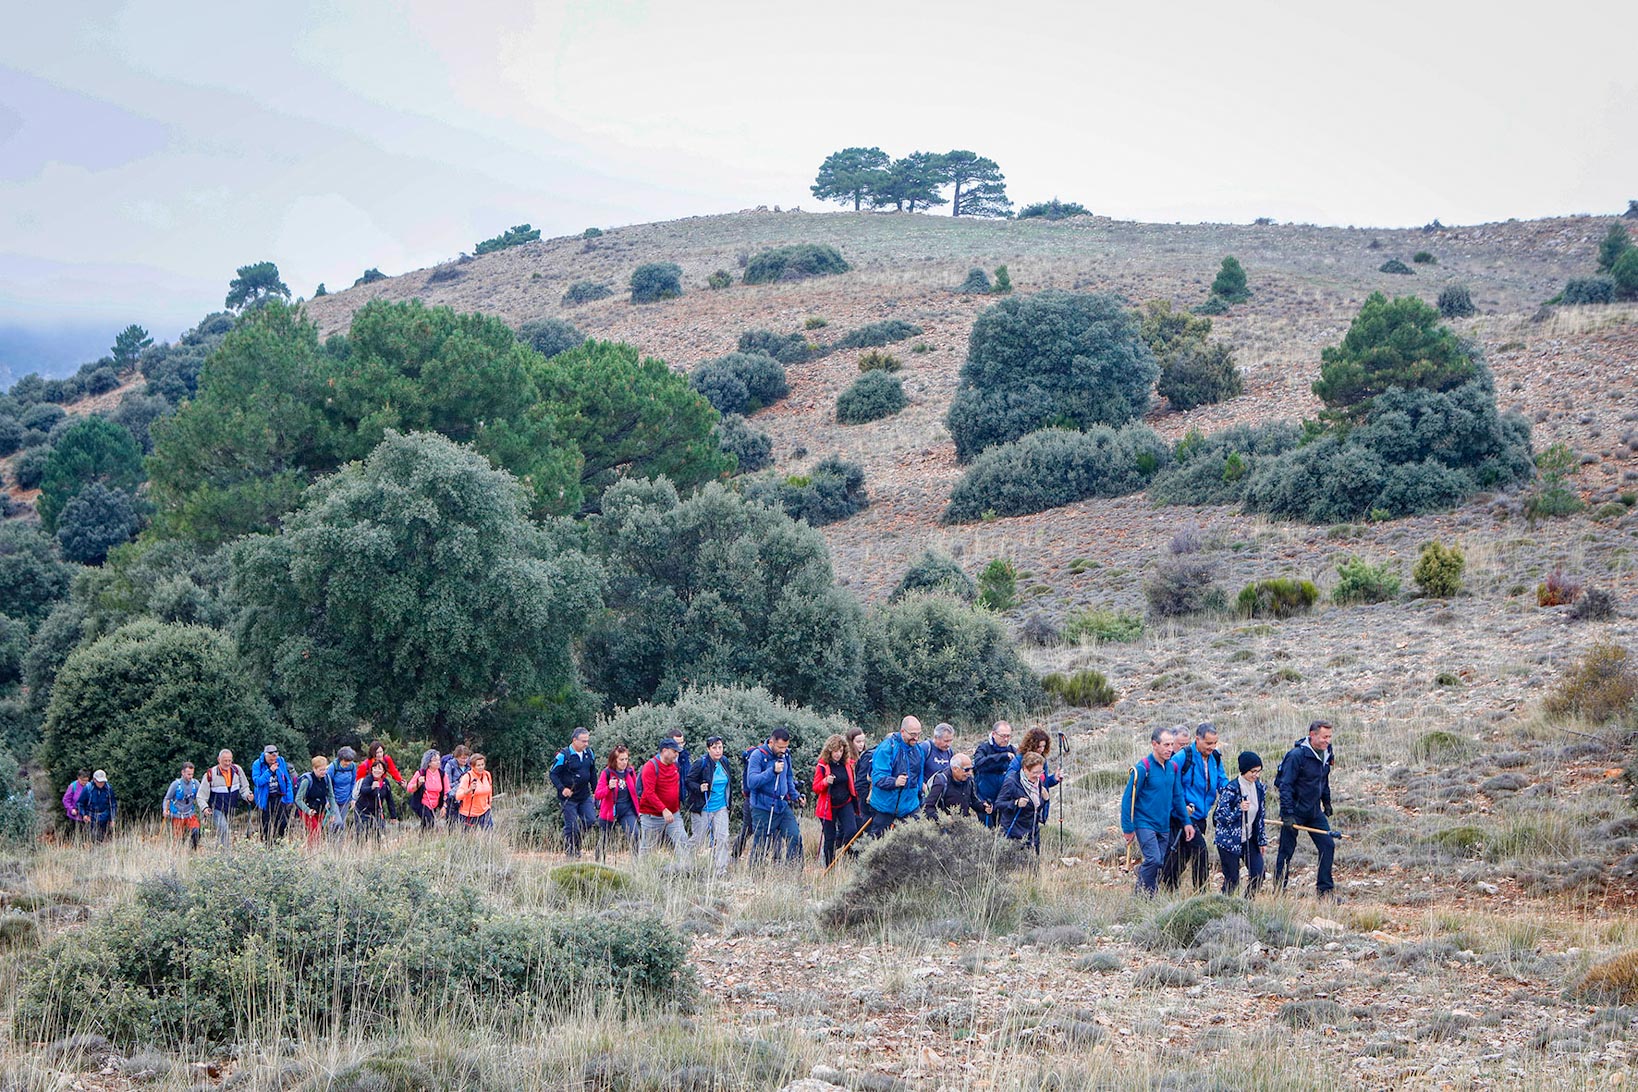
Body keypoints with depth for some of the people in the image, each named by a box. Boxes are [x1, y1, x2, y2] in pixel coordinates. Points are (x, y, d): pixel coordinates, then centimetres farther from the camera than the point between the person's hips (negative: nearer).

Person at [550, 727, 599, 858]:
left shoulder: (589, 753, 4)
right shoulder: (564, 755, -14)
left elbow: (593, 774, 16)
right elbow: (553, 774, -10)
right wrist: (562, 789, -23)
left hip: (585, 796, 5)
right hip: (569, 797, -5)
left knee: (590, 820, -3)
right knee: (572, 827, -2)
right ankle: (571, 853, 11)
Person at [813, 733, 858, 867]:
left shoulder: (847, 763, 4)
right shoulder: (822, 765, -8)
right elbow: (816, 788, -7)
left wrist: (855, 799, 20)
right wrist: (826, 782, -26)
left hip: (845, 804, 3)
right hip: (828, 806, -3)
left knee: (852, 830, -17)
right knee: (830, 837, 1)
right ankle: (829, 868, 13)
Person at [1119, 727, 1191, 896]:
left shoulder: (1172, 767, 7)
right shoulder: (1143, 768, -14)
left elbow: (1177, 796, 17)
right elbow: (1128, 799, -11)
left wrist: (1186, 822, 13)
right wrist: (1128, 828, -12)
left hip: (1164, 825, 7)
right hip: (1145, 823, -7)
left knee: (1160, 864, 5)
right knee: (1154, 860, -18)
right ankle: (1142, 895, -3)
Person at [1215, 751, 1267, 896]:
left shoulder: (1260, 788, 4)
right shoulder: (1231, 789, -16)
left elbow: (1261, 815, 13)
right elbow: (1220, 816, -16)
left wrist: (1262, 840, 12)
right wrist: (1239, 809, -31)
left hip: (1249, 840, 6)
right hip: (1229, 840, -6)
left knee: (1258, 875, -1)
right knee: (1232, 879, -4)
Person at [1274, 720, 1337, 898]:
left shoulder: (1326, 754, 5)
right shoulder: (1297, 755, -19)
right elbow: (1285, 785, -20)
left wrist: (1326, 802, 23)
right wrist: (1288, 814, -24)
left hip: (1314, 811, 7)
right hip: (1295, 811, -7)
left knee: (1328, 846, 0)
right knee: (1286, 851, 1)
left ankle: (1324, 890, 9)